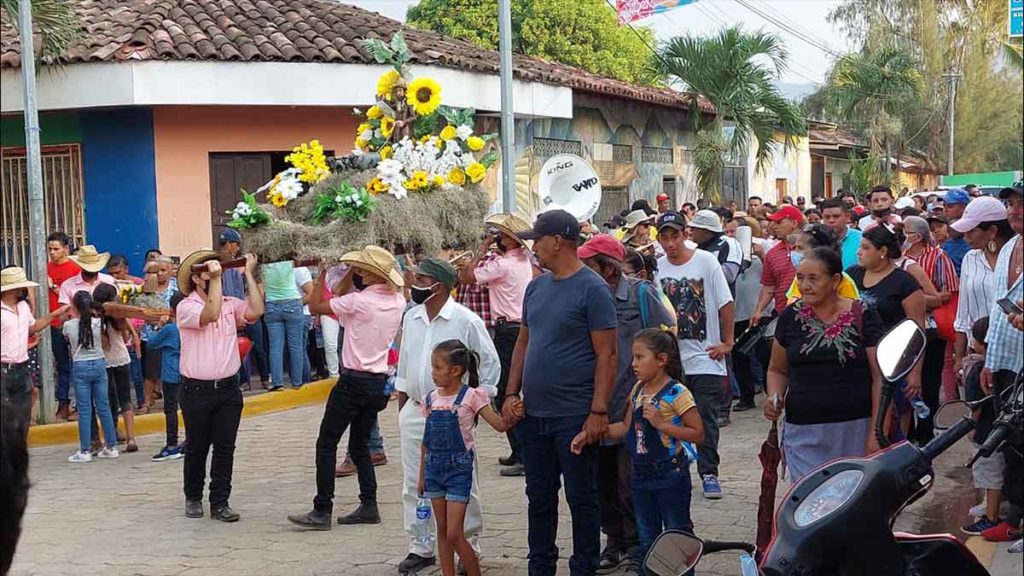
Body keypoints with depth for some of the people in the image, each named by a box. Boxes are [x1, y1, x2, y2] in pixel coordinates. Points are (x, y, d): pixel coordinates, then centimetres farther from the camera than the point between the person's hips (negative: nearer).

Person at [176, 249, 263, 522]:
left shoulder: (230, 304, 6)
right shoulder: (186, 307, -7)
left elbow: (256, 311, -11)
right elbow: (210, 315, -26)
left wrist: (249, 274, -7)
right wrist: (216, 279, -22)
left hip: (228, 388, 3)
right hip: (197, 390, -3)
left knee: (225, 448, 2)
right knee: (197, 448, 10)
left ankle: (220, 503, 9)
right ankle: (193, 498, 27)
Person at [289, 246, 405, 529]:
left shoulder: (359, 301, -18)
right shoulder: (398, 302, 3)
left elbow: (315, 306, -8)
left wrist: (321, 276, 3)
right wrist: (350, 275, 10)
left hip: (354, 381, -7)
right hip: (379, 381, 7)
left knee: (326, 443, 1)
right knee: (359, 445, 18)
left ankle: (322, 511, 0)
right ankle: (369, 506, 15)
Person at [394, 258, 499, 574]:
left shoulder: (466, 320, -11)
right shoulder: (410, 317, 6)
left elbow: (490, 362, -3)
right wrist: (402, 404, 15)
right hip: (414, 411, 6)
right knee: (414, 484, 9)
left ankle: (470, 545, 16)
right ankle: (420, 547, 19)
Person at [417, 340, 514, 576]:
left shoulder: (471, 396, -9)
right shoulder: (431, 399, 6)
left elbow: (499, 425, -15)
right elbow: (427, 442, 12)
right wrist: (422, 476, 15)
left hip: (458, 468, -5)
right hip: (434, 468, 5)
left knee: (454, 534, -8)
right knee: (442, 531, 10)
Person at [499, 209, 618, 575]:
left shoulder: (592, 289, -11)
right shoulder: (536, 287, 11)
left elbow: (607, 354, -13)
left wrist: (598, 411, -18)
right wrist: (512, 393, 8)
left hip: (574, 416, -7)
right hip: (533, 414, 7)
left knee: (581, 498, 4)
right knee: (539, 497, 15)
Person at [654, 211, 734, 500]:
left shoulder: (706, 261, -7)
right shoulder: (658, 267, 2)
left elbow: (725, 304, -4)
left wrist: (727, 343, -5)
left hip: (705, 357, -3)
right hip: (671, 357, 3)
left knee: (706, 418, -1)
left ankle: (708, 473, 6)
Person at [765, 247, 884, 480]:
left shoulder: (863, 317, -1)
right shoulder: (791, 317, 7)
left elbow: (880, 377, -2)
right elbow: (777, 370, 18)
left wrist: (876, 433, -8)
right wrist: (774, 398, -4)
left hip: (854, 429, -1)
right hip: (803, 432, 2)